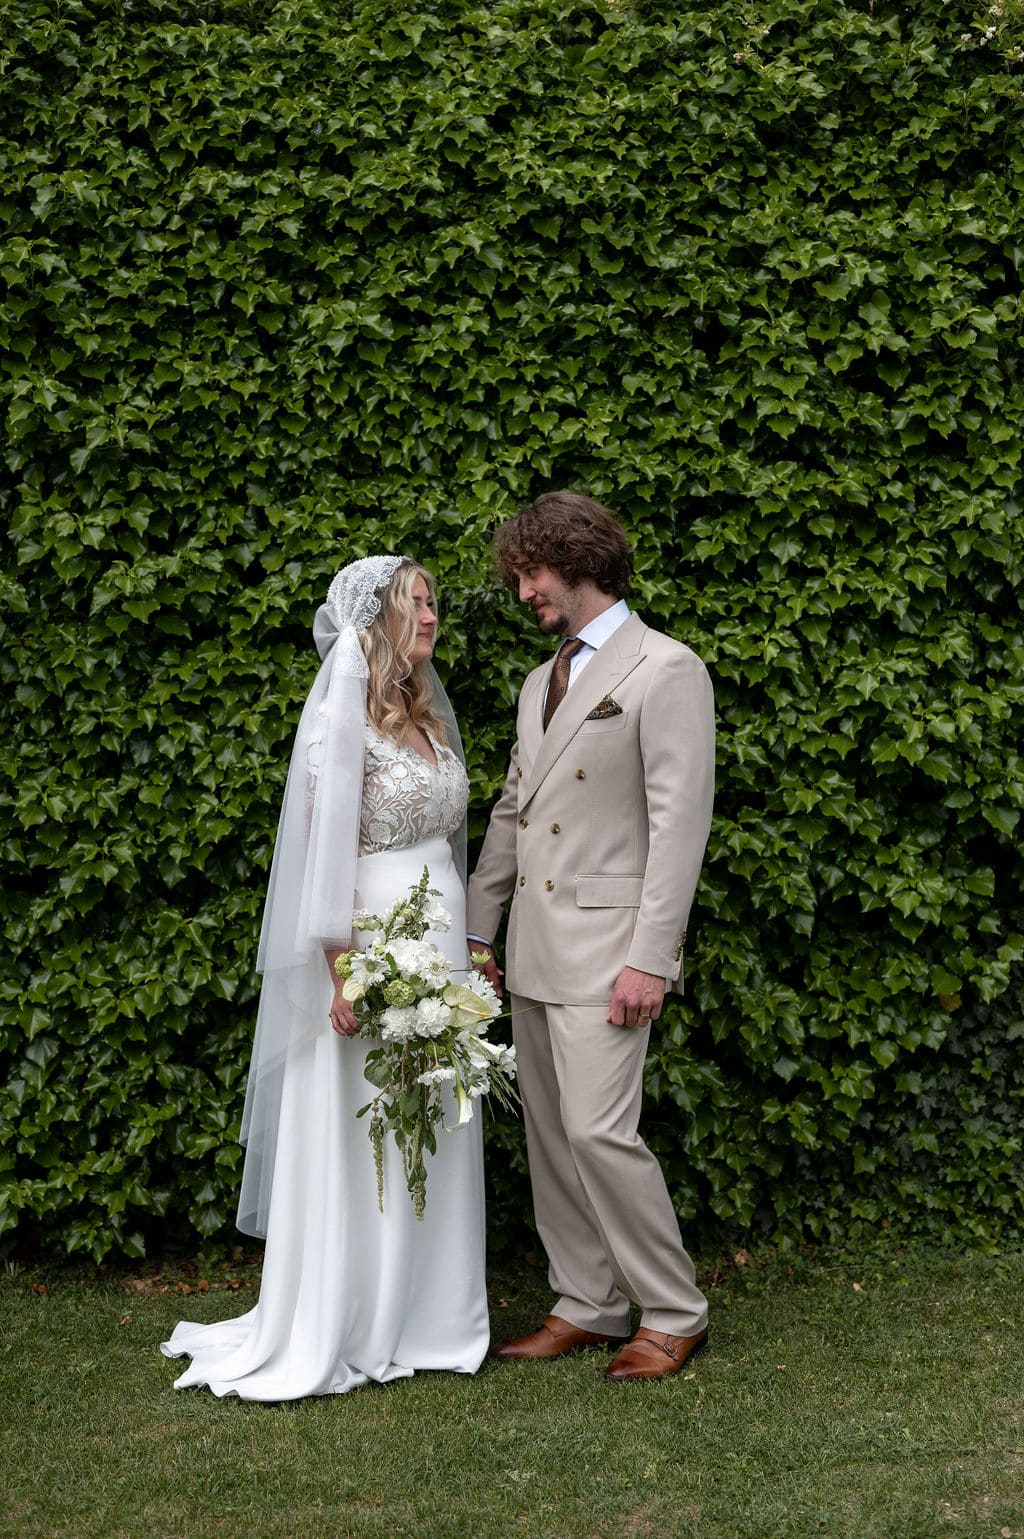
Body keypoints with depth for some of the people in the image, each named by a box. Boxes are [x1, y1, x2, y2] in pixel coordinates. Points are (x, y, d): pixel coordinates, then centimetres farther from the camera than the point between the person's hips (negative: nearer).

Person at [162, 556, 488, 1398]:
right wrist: (343, 971, -18)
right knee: (362, 1138, 1)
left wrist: (466, 943, 13)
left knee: (432, 1134, 11)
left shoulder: (428, 712, 13)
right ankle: (347, 1333, 13)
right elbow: (323, 846, -14)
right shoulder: (343, 714, -10)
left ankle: (427, 1317, 22)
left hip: (442, 940, 7)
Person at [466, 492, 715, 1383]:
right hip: (534, 953, 8)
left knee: (600, 1130, -12)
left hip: (606, 948, -8)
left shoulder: (667, 672, -8)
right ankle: (588, 1308, 22)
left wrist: (650, 959, -18)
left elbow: (680, 823, -14)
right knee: (550, 1134, 10)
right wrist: (478, 931, 17)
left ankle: (673, 1315, 5)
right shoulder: (542, 682, 18)